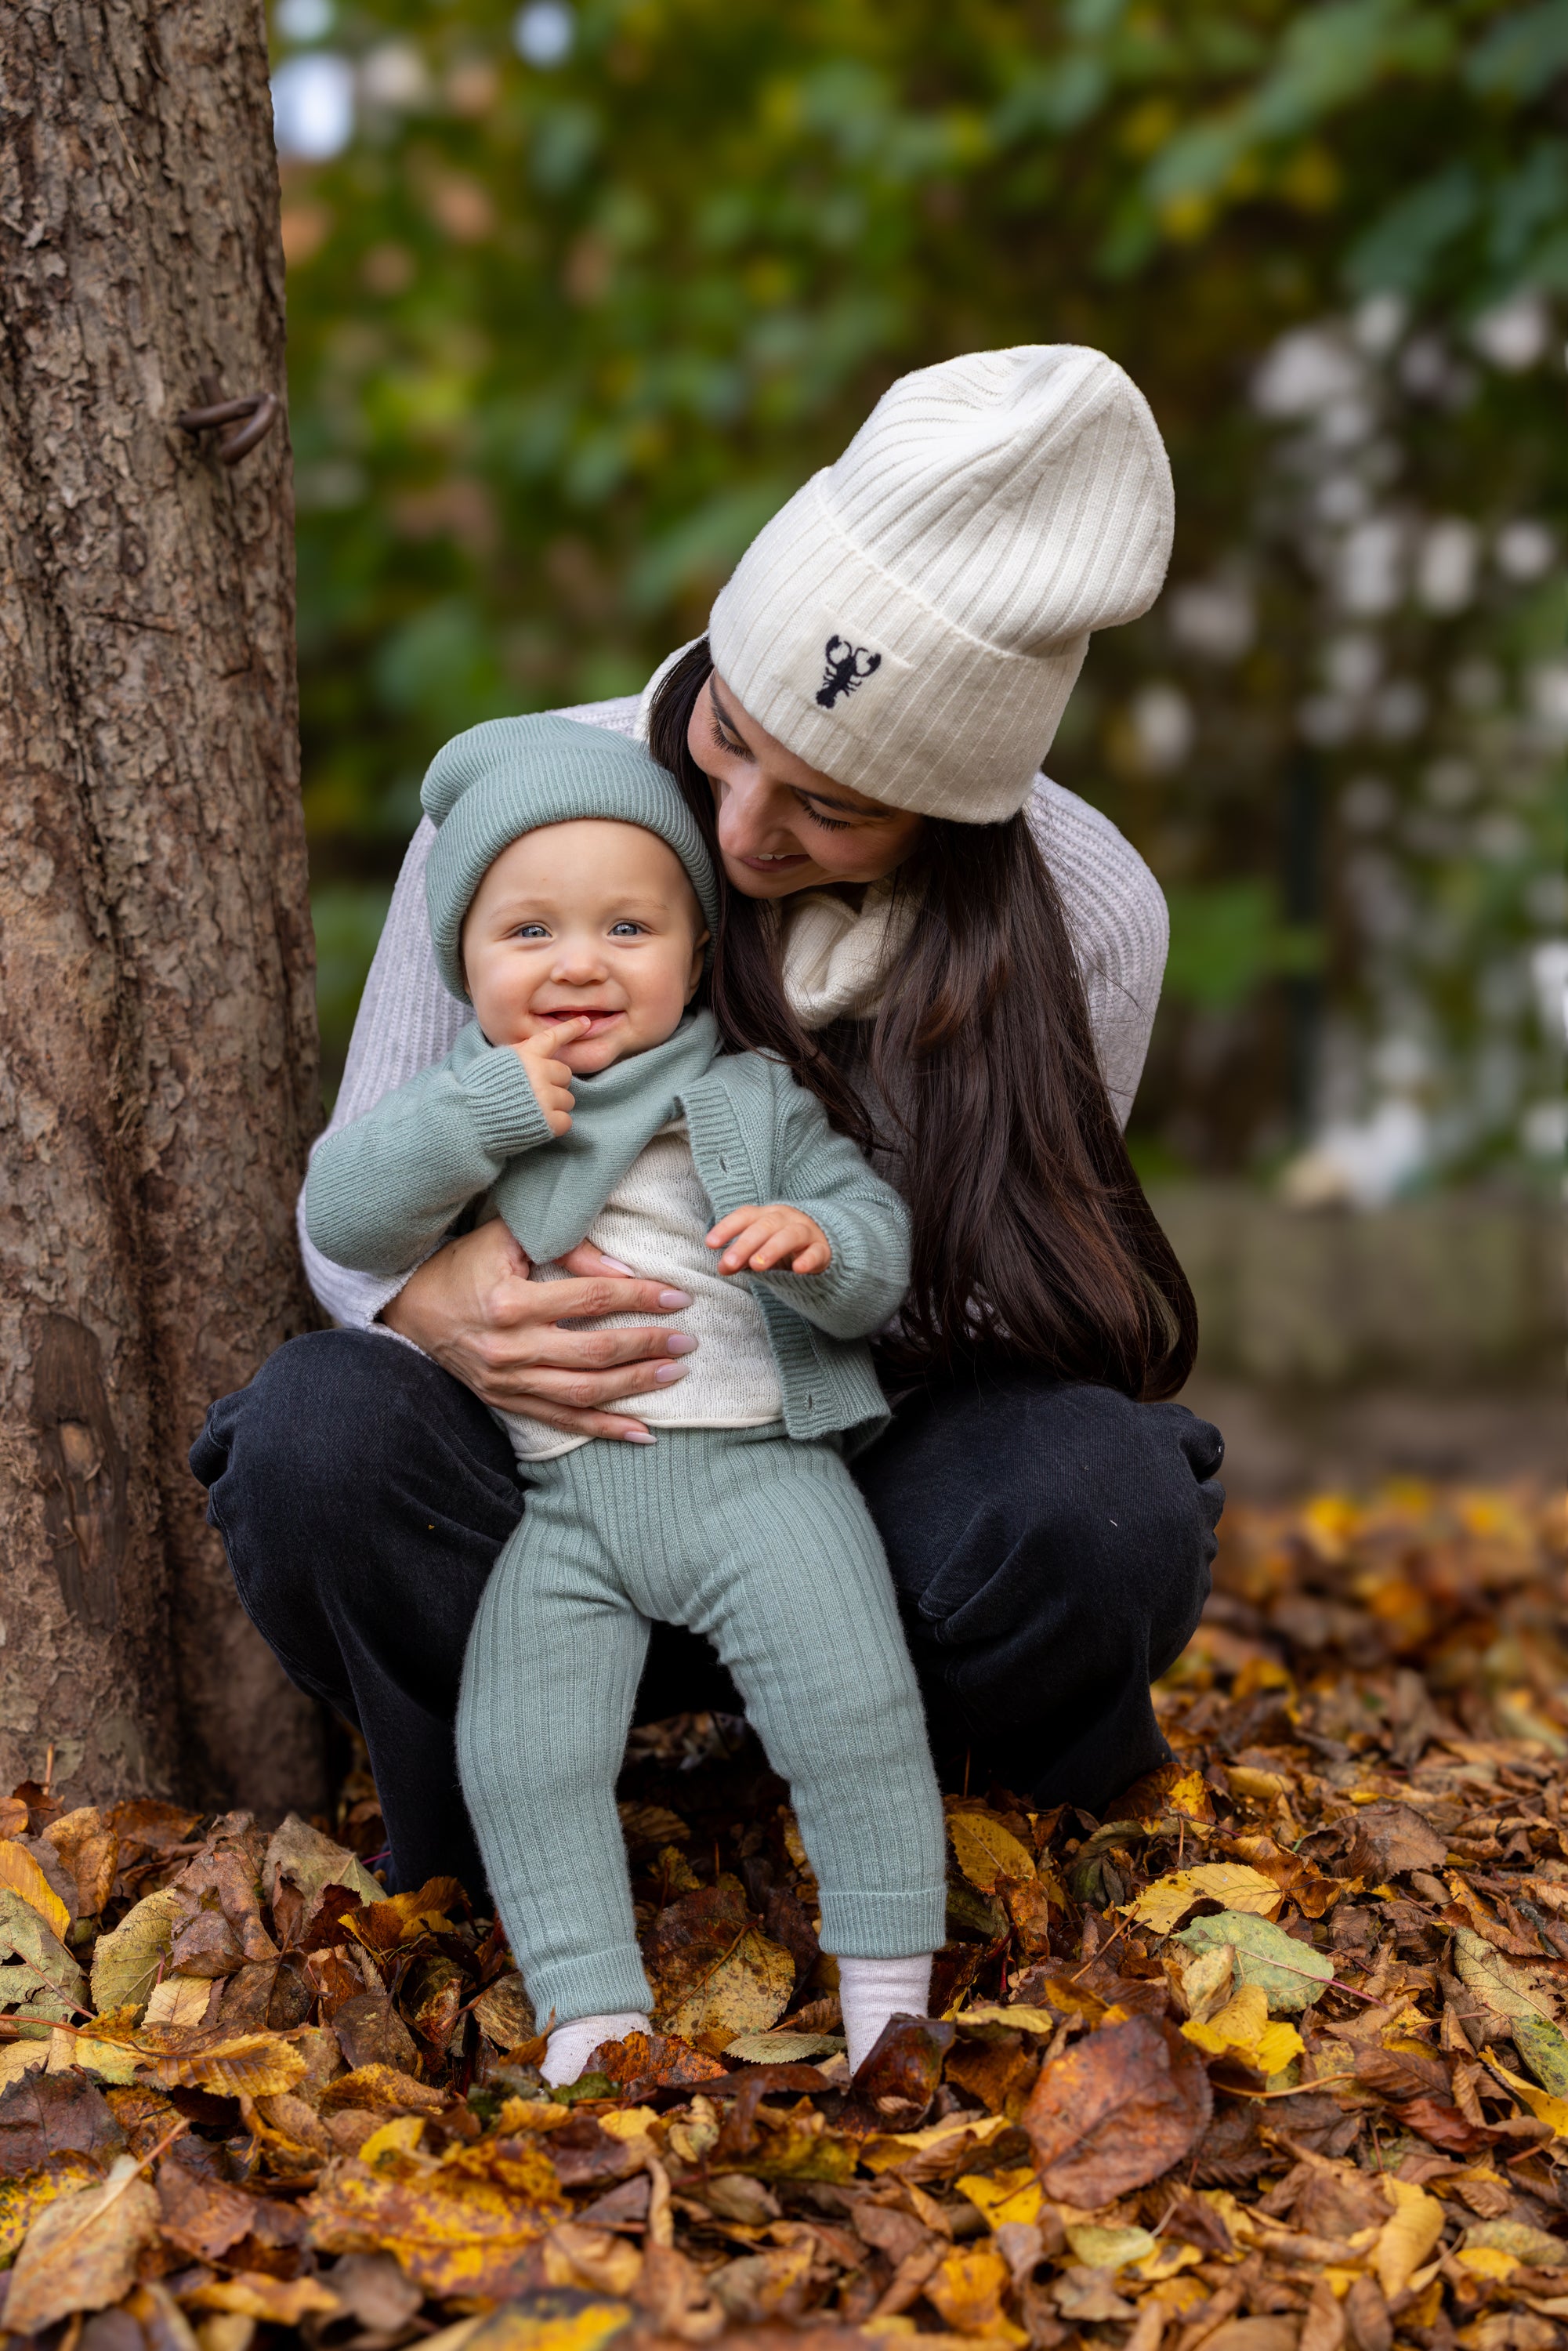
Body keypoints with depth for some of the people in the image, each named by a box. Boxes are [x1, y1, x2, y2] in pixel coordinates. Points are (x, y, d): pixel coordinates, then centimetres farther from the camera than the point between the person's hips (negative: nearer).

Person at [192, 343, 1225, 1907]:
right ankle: (480, 1868, -5)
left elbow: (982, 1303, -5)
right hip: (551, 1472, 0)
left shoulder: (1084, 916, -12)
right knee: (319, 1439, -33)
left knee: (1098, 1499, -34)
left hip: (868, 1490, 0)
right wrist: (432, 1302, -30)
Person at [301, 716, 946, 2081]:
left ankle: (890, 1982, -1)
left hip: (757, 1464, -1)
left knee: (852, 1707, -15)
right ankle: (590, 2009, 0)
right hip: (561, 1498, 1)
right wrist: (485, 1112, -14)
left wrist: (820, 1242, -18)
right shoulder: (465, 1112, 11)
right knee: (518, 1754, -10)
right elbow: (342, 1216, -4)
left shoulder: (751, 1102, 10)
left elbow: (879, 1242, 6)